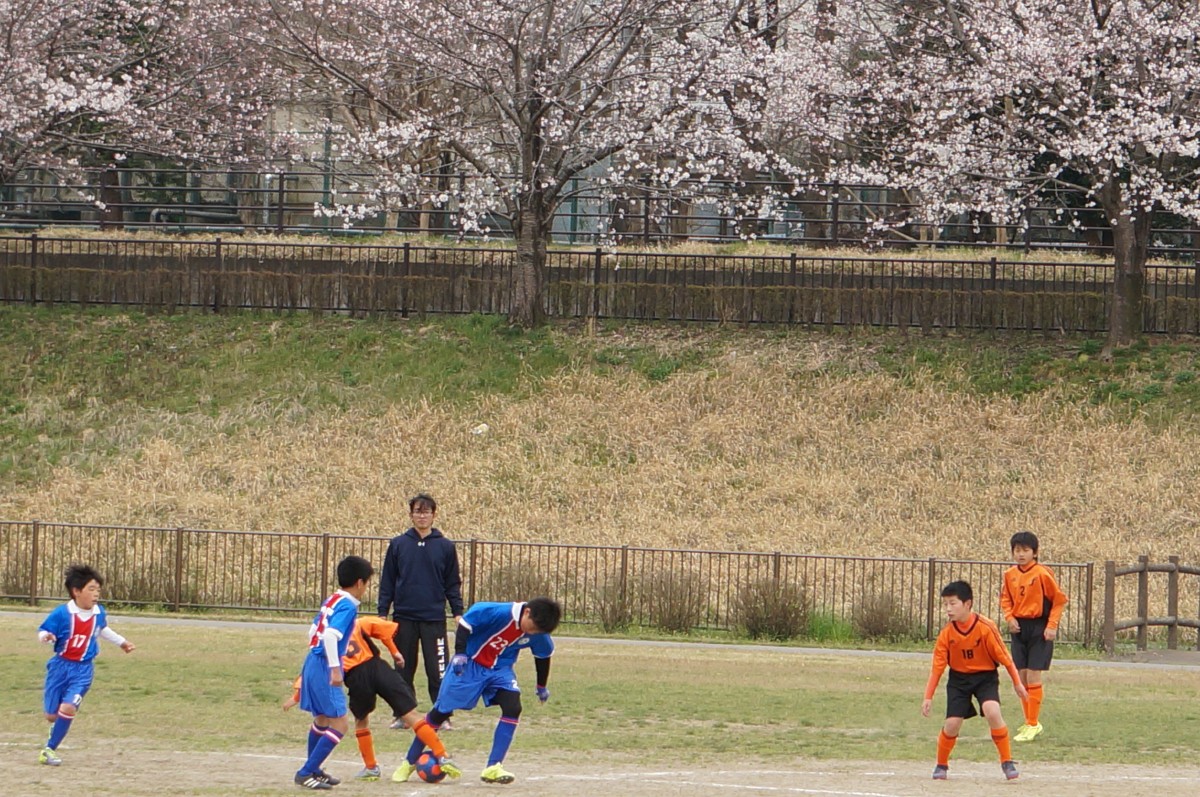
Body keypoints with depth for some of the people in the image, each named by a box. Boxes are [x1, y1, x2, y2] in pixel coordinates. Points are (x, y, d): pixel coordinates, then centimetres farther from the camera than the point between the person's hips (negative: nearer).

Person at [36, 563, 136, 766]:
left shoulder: (99, 613, -2)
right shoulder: (62, 614, -16)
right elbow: (43, 632, -13)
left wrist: (121, 642, 30)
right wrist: (46, 637, -36)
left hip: (83, 669, 1)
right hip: (60, 666, -1)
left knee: (68, 708, -19)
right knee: (51, 715, 5)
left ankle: (50, 749, -4)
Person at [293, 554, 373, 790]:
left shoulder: (331, 601, 12)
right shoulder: (347, 606, -15)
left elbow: (313, 631, 23)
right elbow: (330, 635, -29)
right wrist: (335, 669, -29)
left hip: (313, 663, 10)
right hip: (325, 667, -10)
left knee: (321, 720, 25)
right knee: (339, 725, -8)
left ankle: (313, 770, 38)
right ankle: (306, 773, -8)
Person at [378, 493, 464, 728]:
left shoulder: (445, 547, 5)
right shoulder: (398, 545, 6)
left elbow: (453, 584, 9)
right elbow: (387, 582, 9)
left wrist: (458, 613, 2)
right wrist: (382, 613, 5)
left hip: (435, 619, -1)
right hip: (404, 618, 1)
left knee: (438, 672, -6)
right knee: (403, 670, 6)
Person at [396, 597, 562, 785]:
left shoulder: (538, 634, -13)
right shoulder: (498, 613, -30)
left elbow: (543, 656, 8)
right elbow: (466, 622, -19)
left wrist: (542, 687, 18)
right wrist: (460, 653, -24)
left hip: (500, 669, 4)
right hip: (469, 664, -4)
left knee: (513, 708, -20)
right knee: (441, 712, -1)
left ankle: (493, 768, -17)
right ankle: (409, 763, 15)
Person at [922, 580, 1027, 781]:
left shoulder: (985, 627, -20)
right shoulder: (946, 634, -12)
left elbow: (1003, 656, -11)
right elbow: (937, 666, -6)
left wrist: (1017, 682, -5)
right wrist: (928, 697, -8)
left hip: (985, 676, -2)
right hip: (959, 678, 2)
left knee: (992, 712, -26)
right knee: (952, 723, -7)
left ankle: (1007, 762, -13)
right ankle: (941, 765, 18)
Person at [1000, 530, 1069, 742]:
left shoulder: (1042, 573, -13)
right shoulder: (1010, 575, 4)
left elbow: (1059, 599, -7)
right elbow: (1006, 599, 18)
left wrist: (1052, 626, -13)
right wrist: (1009, 617, 0)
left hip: (1039, 629, -6)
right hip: (1019, 629, 6)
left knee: (1033, 676, -8)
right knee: (1021, 676, 7)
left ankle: (1033, 725, -1)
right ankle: (1030, 722, 19)